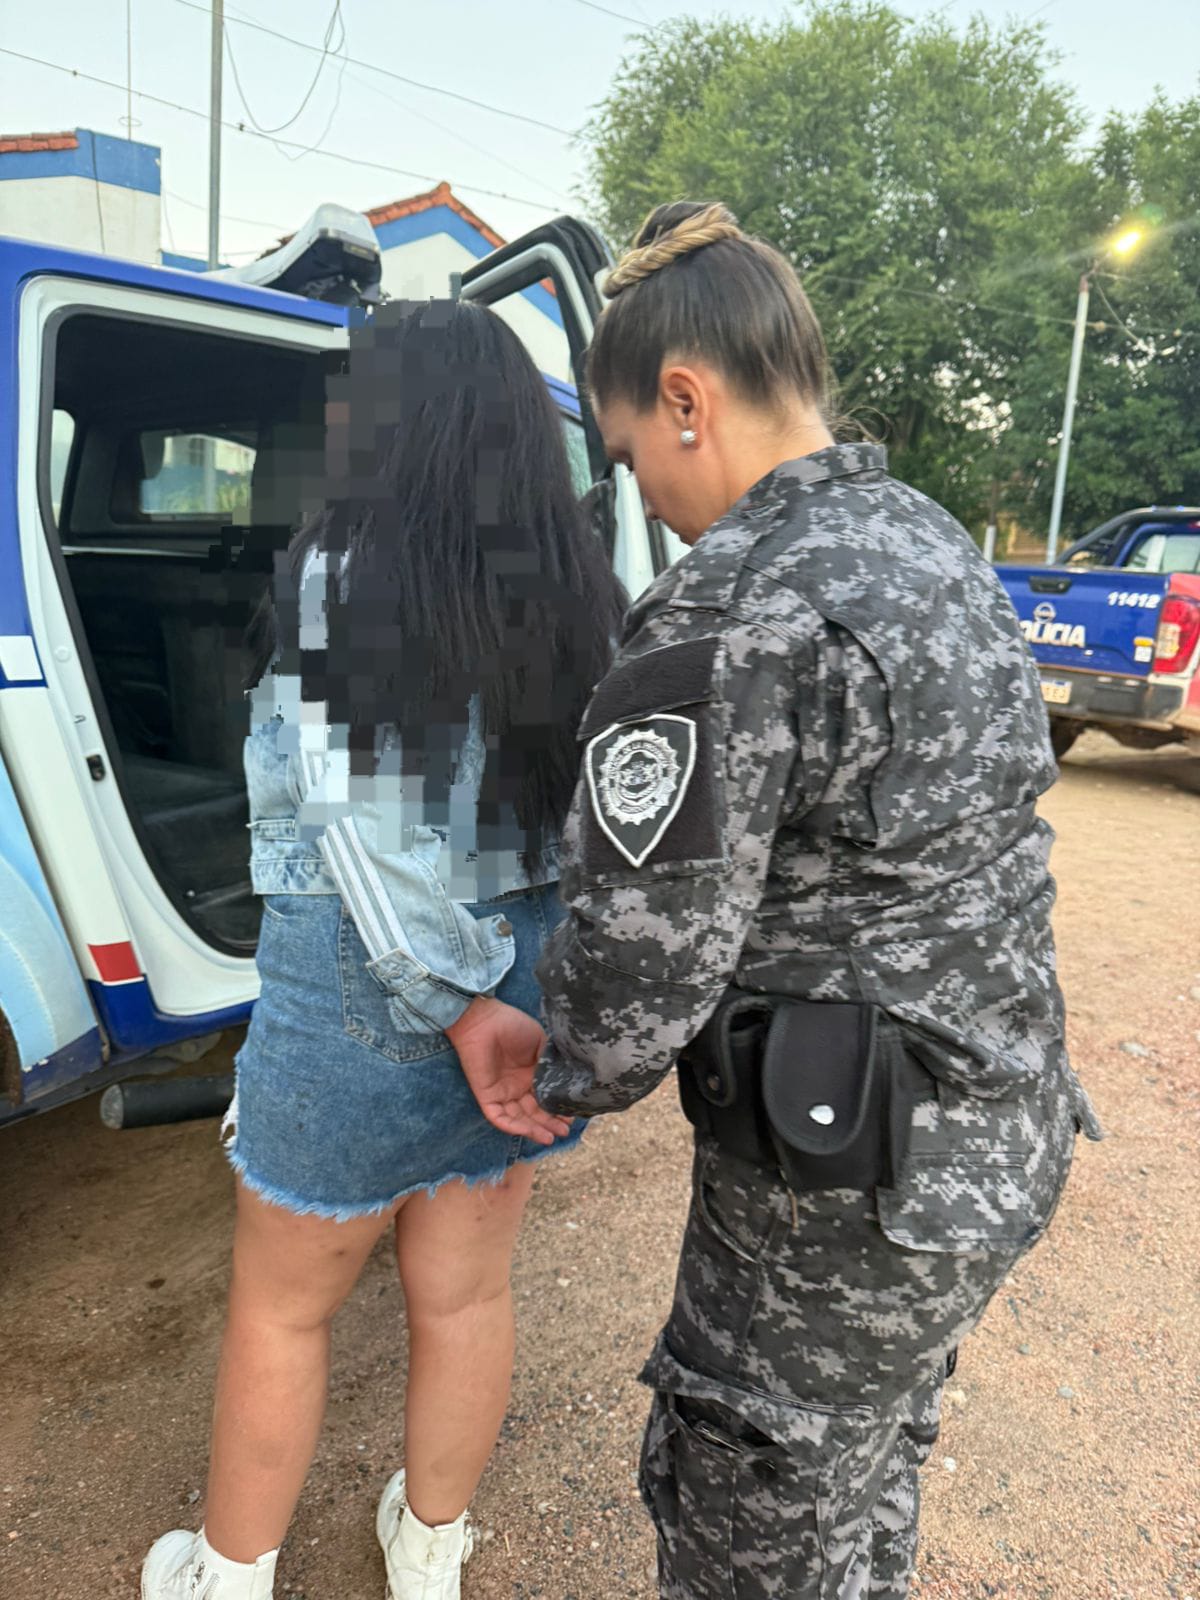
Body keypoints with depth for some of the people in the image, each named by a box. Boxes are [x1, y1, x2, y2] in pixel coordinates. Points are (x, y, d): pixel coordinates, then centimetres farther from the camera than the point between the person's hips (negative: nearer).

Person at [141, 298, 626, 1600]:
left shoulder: (338, 572, -14)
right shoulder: (579, 583, 1)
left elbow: (363, 824, -20)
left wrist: (462, 1003, -15)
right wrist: (511, 990, 2)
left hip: (368, 992, -5)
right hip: (533, 971, 6)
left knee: (281, 1309, 19)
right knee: (463, 1292, 23)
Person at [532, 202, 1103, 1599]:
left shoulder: (733, 618, -27)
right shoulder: (928, 542, 4)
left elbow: (639, 960, -24)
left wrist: (565, 1084, -1)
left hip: (848, 1191, -8)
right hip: (994, 1132, 8)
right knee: (866, 1474, 31)